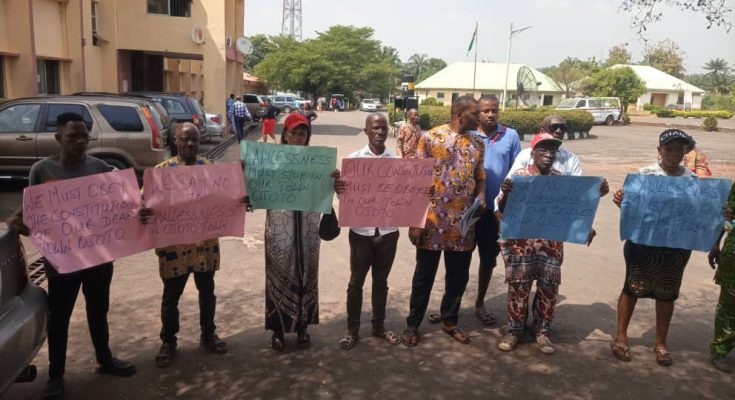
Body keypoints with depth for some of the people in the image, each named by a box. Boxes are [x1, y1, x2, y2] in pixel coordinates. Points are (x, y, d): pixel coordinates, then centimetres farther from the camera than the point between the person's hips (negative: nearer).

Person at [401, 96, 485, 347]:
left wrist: (481, 200, -10)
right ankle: (413, 324, 23)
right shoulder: (431, 138, -7)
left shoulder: (477, 144, 8)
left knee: (458, 276, 14)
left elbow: (480, 179, 14)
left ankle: (449, 321, 33)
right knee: (424, 275, 7)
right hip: (432, 221, -4)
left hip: (463, 223, 5)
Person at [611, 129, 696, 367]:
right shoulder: (644, 174, -7)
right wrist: (619, 201, -30)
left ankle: (661, 343, 28)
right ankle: (621, 337, 20)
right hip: (643, 244, -3)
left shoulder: (693, 179, 4)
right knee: (633, 289, 6)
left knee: (667, 294, 13)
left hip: (677, 247, 4)